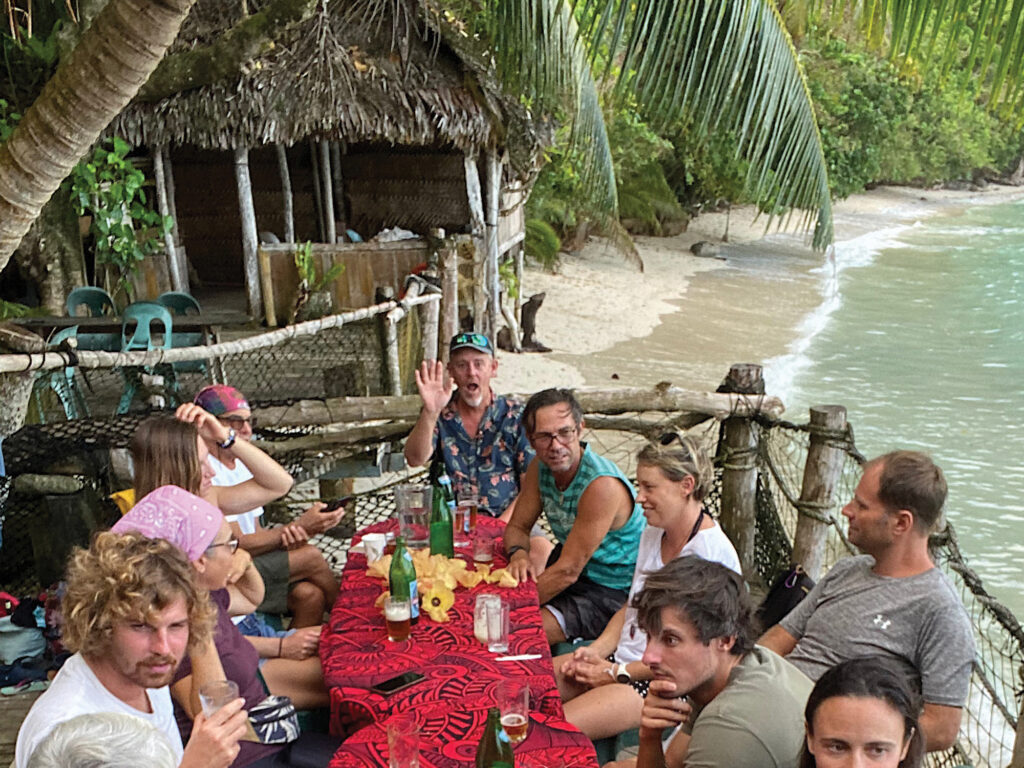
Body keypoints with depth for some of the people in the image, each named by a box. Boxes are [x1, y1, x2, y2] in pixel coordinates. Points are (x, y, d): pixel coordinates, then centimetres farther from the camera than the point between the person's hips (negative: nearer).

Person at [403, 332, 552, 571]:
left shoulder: (516, 415, 4)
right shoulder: (439, 414, 6)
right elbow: (415, 460, -12)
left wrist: (502, 524, -13)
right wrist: (430, 412, -27)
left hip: (507, 518, 0)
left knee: (542, 552, -29)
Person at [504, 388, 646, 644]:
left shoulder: (602, 485, -30)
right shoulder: (541, 466, -6)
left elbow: (568, 571, -27)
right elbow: (517, 527, 4)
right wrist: (518, 554, -20)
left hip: (610, 592, -7)